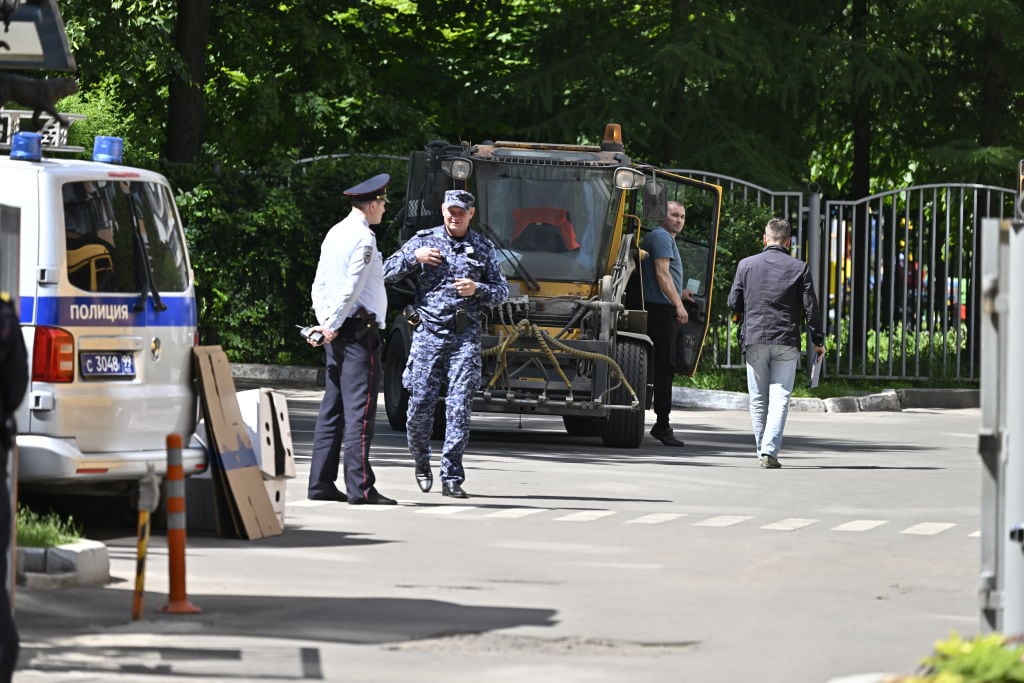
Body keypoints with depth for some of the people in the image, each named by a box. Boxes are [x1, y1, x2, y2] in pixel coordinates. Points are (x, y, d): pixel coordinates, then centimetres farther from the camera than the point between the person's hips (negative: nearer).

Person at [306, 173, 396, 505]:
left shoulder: (334, 234, 16)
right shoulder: (363, 238, -12)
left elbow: (320, 286, 15)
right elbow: (352, 287, -17)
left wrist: (325, 324, 8)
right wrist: (333, 326, -11)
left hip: (337, 333, 9)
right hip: (360, 329, -9)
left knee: (332, 410, 10)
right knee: (359, 411, -9)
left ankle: (321, 483, 10)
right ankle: (360, 487, -12)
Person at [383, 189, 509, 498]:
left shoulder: (483, 248, 9)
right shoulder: (424, 241, 7)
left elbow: (502, 291, 10)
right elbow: (387, 272, 7)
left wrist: (477, 289, -9)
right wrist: (414, 257, -10)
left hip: (465, 336, 0)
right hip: (428, 333, 0)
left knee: (459, 408, -7)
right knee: (420, 404, -2)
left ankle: (452, 478, -6)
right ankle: (421, 463, 22)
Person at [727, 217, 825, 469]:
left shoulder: (746, 265, 3)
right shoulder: (799, 268, 0)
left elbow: (734, 303, 5)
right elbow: (811, 307, -1)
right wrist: (817, 340, 9)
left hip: (754, 338, 1)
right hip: (787, 341, -1)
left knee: (758, 399, 10)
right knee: (780, 397, -3)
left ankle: (762, 450, 13)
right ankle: (770, 450, -17)